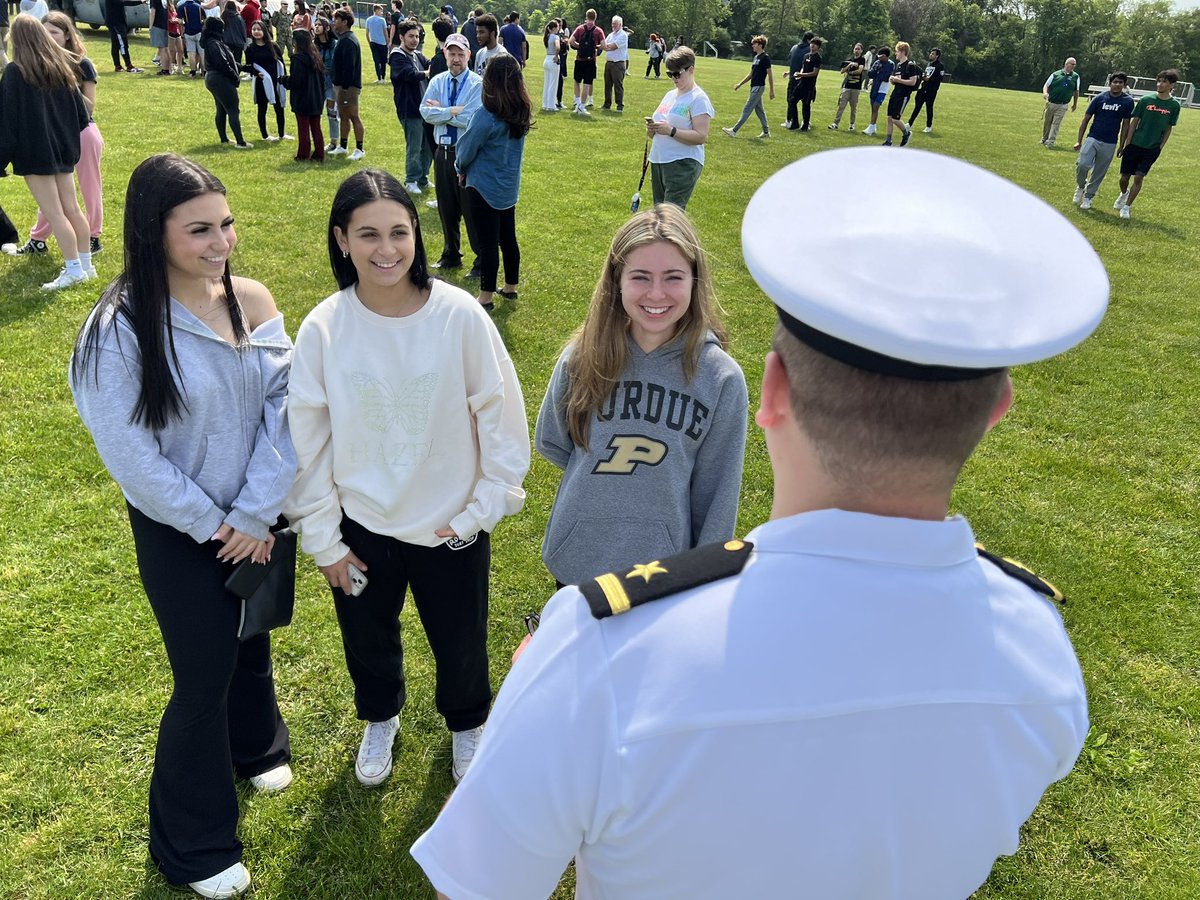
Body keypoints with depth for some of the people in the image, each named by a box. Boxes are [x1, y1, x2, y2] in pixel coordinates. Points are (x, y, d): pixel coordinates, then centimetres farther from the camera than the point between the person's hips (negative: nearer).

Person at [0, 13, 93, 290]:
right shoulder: (62, 66, 6)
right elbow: (80, 113, 10)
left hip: (34, 152, -6)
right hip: (64, 149, 7)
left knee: (53, 213, -3)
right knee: (71, 209, 11)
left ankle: (74, 269, -3)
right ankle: (86, 264, 16)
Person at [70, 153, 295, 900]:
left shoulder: (252, 302, -8)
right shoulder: (121, 328, -20)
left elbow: (284, 409, -10)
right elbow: (131, 456, -18)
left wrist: (255, 515, -15)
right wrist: (211, 524, -12)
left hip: (259, 521, 4)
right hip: (180, 533, -4)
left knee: (252, 640, 24)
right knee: (205, 676, 8)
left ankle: (255, 746, 56)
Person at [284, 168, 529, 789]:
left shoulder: (460, 316, -19)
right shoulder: (323, 327, -14)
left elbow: (501, 415, -9)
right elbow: (306, 438, -6)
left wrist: (484, 509, -8)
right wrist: (322, 537, -2)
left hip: (451, 527, -1)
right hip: (360, 526, 2)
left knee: (461, 645, 19)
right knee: (368, 642, 24)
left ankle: (466, 723, 53)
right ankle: (380, 718, 57)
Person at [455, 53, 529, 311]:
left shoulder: (486, 116, -23)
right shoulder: (521, 114, -1)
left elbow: (466, 151, -13)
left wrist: (461, 168, 10)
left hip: (484, 188, -7)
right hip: (509, 186, 7)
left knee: (487, 243, 1)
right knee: (508, 237, 17)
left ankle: (486, 297, 11)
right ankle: (510, 287, 30)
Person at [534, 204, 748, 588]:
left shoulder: (721, 379, -14)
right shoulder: (582, 357, -10)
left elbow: (717, 493, -7)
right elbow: (550, 441, 5)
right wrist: (602, 478, -5)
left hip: (662, 566, -2)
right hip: (574, 559, 2)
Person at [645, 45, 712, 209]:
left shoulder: (698, 99, -8)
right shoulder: (670, 95, 16)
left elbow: (701, 137, -17)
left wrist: (671, 131, -23)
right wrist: (652, 129, -1)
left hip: (682, 165, -8)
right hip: (658, 161, 9)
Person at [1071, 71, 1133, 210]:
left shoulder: (1128, 101, -1)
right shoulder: (1099, 98, -2)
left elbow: (1126, 124, 5)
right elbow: (1086, 119, 4)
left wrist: (1121, 146, 5)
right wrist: (1079, 140, 1)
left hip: (1110, 144, 1)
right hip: (1093, 138, -1)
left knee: (1099, 173, 6)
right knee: (1082, 164, -21)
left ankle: (1088, 197, 23)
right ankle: (1080, 187, 7)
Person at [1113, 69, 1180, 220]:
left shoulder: (1174, 105, -1)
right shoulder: (1146, 100, -3)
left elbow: (1169, 128, 5)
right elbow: (1134, 122, 1)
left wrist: (1160, 147, 0)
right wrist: (1126, 144, -2)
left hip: (1152, 149, -1)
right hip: (1134, 145, 1)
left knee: (1138, 178, -8)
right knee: (1125, 177, 6)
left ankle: (1126, 207, 4)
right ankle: (1124, 193, 39)